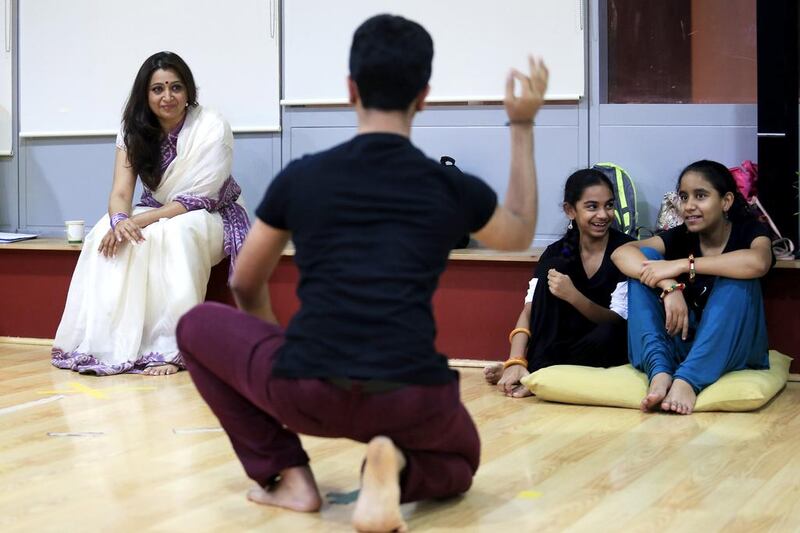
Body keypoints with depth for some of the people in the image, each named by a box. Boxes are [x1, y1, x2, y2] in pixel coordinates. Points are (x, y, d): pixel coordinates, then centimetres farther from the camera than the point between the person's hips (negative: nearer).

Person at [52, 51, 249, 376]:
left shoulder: (212, 128, -18)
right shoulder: (134, 131, -4)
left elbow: (196, 200, -21)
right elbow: (121, 193, -11)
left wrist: (138, 221, -32)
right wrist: (120, 221, -36)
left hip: (212, 217, -4)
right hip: (158, 213, 4)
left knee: (174, 233, -38)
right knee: (107, 235, -26)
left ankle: (170, 350, -36)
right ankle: (104, 344, -25)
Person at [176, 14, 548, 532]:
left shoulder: (301, 177, 7)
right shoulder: (454, 187, 6)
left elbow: (246, 288, 22)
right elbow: (520, 234, 31)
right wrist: (523, 127, 36)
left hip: (306, 391, -1)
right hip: (413, 400, 1)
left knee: (198, 326, 25)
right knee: (460, 458, 36)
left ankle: (288, 476, 13)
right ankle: (398, 470, -1)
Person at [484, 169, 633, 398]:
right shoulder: (557, 252, -2)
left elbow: (618, 321, -18)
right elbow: (529, 310, -13)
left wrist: (573, 296, -35)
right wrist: (516, 361, -30)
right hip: (565, 342, 3)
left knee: (606, 335, -38)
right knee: (555, 268, -18)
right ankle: (538, 368, -26)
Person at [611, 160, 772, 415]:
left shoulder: (748, 230, -7)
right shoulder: (680, 237, 0)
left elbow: (758, 262, -33)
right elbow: (621, 253, -18)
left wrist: (683, 265, -32)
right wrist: (670, 286, -35)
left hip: (733, 349, -3)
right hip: (681, 344, 3)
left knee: (736, 279, -27)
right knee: (646, 258, -13)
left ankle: (687, 379, -42)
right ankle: (659, 372, -32)